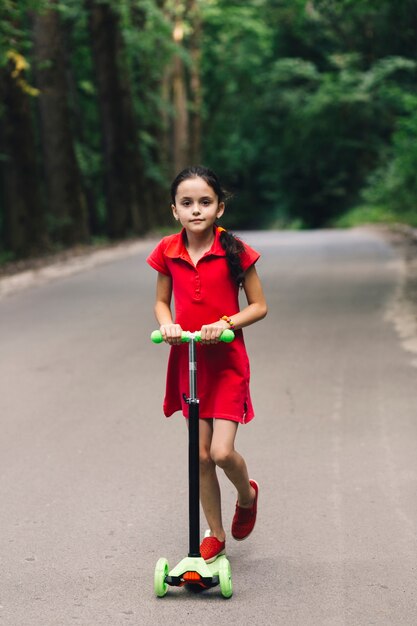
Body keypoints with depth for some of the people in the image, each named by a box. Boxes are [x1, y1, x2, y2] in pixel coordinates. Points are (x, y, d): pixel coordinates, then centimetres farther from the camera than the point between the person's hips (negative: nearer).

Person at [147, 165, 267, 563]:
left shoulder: (234, 250, -11)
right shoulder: (168, 251, -2)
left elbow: (258, 306, -5)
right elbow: (161, 301, 11)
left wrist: (225, 323, -21)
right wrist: (166, 323, -11)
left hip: (226, 359, -3)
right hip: (187, 359, 3)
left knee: (222, 452, -12)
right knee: (201, 455, 8)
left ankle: (247, 495, 23)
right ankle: (215, 535, 24)